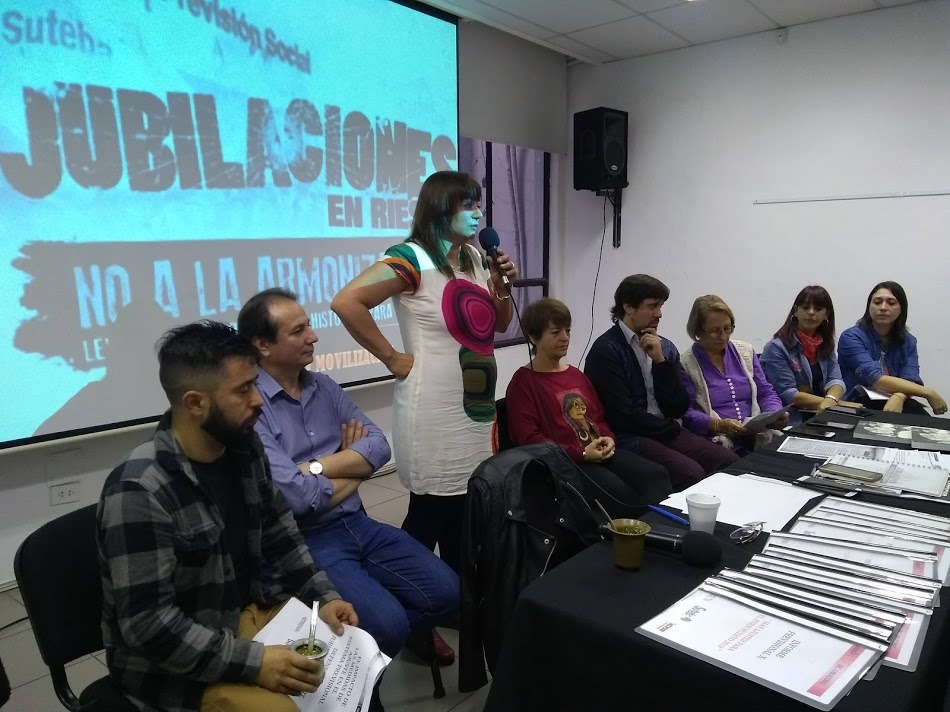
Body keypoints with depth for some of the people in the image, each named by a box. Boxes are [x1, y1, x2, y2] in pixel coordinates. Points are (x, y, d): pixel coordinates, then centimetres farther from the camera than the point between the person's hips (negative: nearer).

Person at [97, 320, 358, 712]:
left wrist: (324, 596, -2)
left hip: (243, 614, 7)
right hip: (168, 664, -6)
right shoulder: (139, 492, -28)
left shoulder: (244, 448, -5)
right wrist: (252, 662, -28)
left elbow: (279, 534, 7)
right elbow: (147, 623, -27)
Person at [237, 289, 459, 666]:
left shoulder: (325, 387, 9)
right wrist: (354, 470, -4)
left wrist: (316, 467, -16)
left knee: (446, 592, -4)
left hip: (358, 525, 7)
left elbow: (378, 446, 0)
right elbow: (296, 496, -24)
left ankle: (409, 628, 29)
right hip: (305, 543, -6)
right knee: (386, 624, -22)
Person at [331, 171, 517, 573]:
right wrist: (393, 358, -18)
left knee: (465, 509, 16)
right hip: (436, 415, -8)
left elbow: (499, 325, 19)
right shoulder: (414, 258, -14)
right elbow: (346, 302, -24)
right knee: (431, 513, 4)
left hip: (477, 408, 8)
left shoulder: (475, 259, 11)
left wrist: (502, 285, 1)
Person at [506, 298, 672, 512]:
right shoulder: (523, 382, -1)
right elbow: (529, 439, -10)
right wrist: (580, 453, -16)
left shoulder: (576, 375, 24)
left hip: (600, 452, 7)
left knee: (657, 475, -17)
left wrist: (607, 438, 2)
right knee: (621, 493, -29)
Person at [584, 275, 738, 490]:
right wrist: (673, 429, 0)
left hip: (666, 431, 7)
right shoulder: (606, 350, -9)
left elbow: (678, 409, 3)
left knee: (731, 463, -11)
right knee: (692, 474, -26)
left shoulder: (666, 347, 11)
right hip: (628, 437, -6)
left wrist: (660, 361, -8)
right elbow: (624, 416, -14)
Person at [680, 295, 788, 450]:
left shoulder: (745, 351, 16)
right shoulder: (686, 364, -1)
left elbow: (766, 393, 17)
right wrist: (719, 425, -24)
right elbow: (686, 413, -7)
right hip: (716, 441, -5)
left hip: (757, 436, 5)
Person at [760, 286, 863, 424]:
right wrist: (838, 403, -16)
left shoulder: (826, 345, 13)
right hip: (789, 421, -6)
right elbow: (788, 394, -13)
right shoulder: (776, 347, -8)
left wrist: (831, 399, -22)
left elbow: (835, 380, 1)